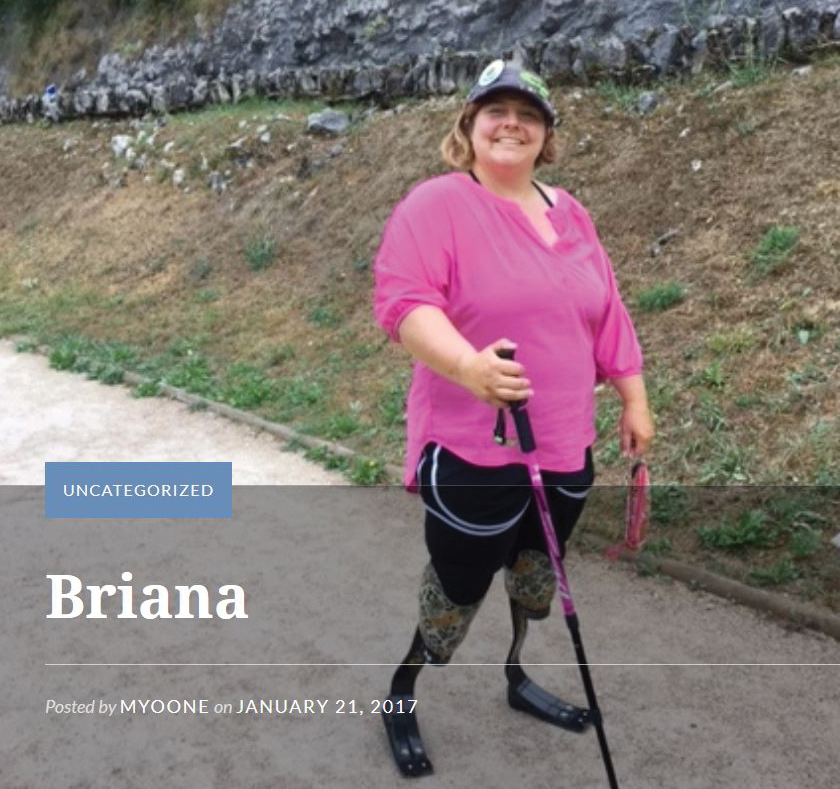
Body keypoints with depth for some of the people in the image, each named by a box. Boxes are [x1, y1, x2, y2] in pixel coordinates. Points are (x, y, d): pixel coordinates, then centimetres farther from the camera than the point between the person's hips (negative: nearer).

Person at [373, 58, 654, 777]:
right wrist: (468, 366, -40)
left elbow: (608, 314, 14)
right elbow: (403, 298, -24)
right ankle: (401, 697, 31)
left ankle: (517, 678, 46)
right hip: (474, 451, -6)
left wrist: (634, 400, 14)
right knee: (460, 587, 6)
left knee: (538, 573, 22)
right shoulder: (437, 204, -11)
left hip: (565, 445, 7)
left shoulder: (569, 213, 10)